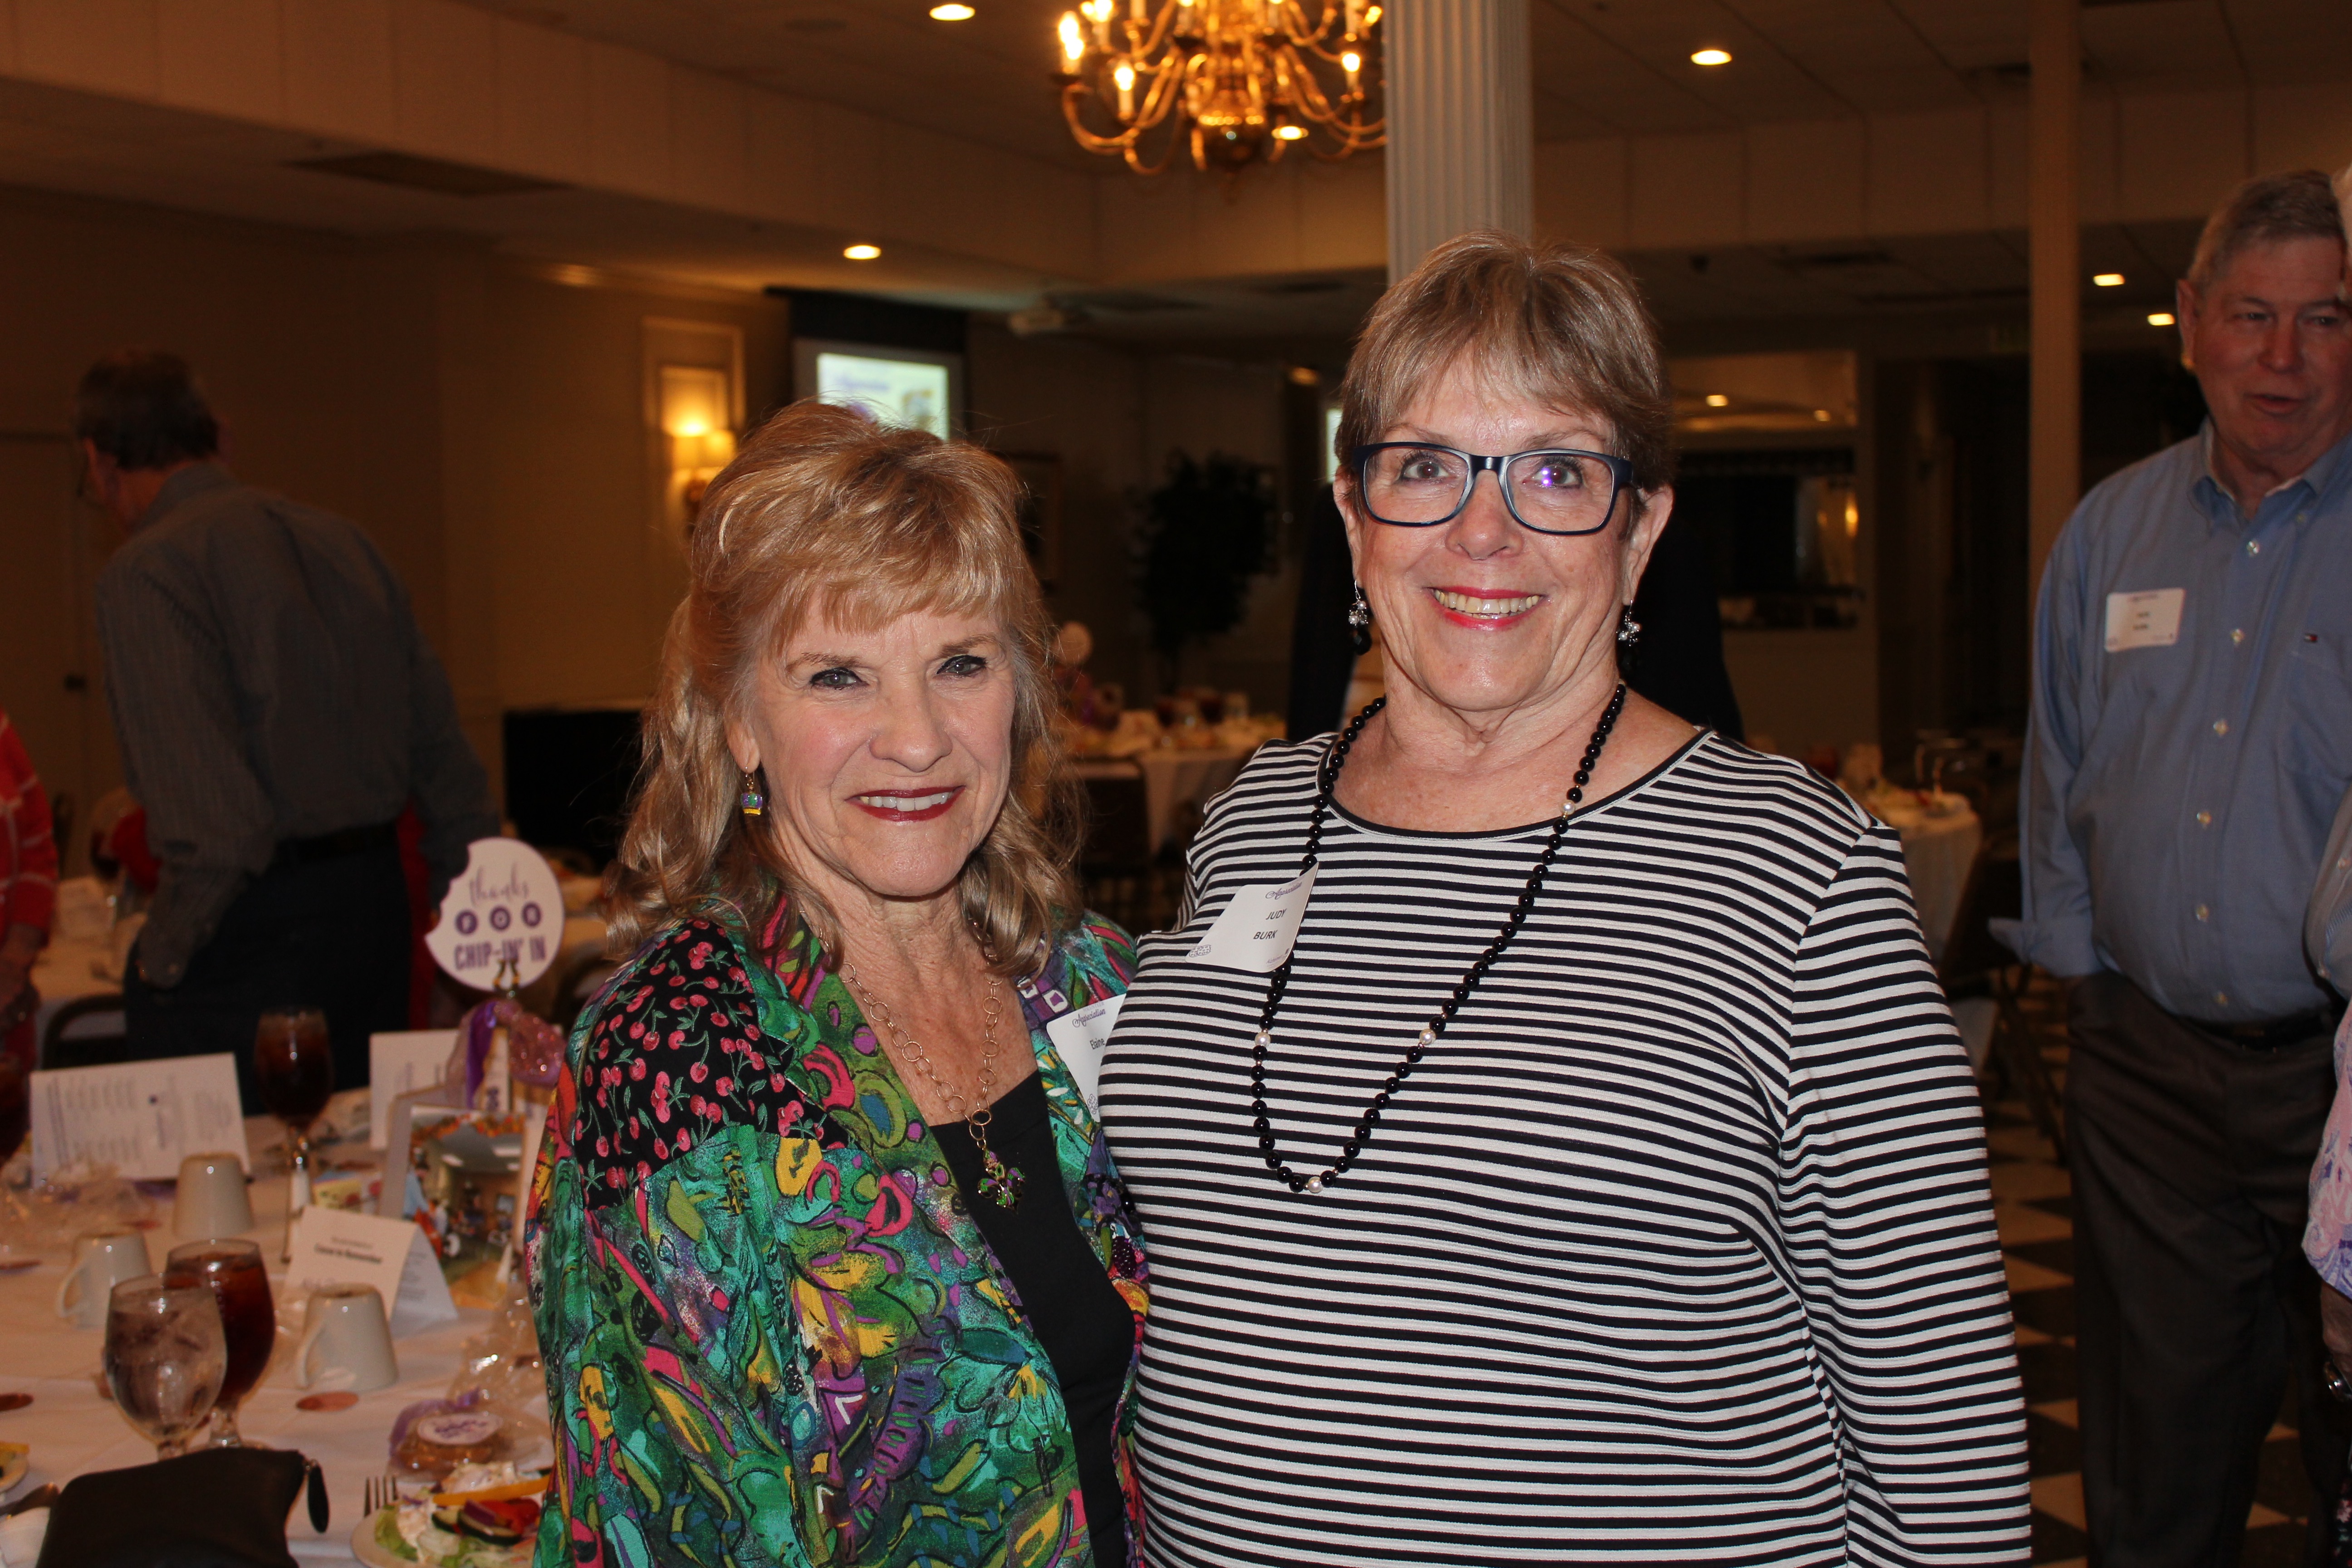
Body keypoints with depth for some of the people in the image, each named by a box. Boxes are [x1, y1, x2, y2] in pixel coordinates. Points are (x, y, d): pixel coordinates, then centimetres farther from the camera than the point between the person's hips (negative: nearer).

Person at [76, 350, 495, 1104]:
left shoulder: (144, 572, -11)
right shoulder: (345, 541, 11)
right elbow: (445, 758, 13)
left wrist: (162, 954, -8)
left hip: (253, 928, -7)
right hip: (378, 902, 7)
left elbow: (211, 818, -21)